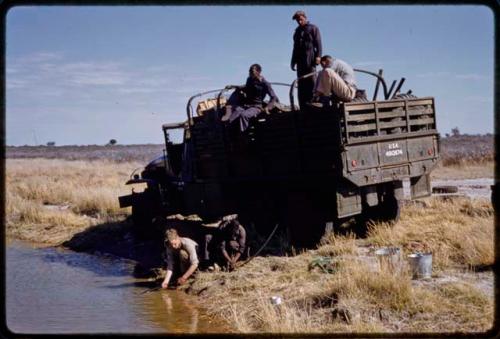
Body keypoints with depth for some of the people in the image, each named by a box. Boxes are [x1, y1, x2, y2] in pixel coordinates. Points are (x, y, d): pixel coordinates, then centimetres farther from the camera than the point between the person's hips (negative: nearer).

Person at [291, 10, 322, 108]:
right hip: (300, 61, 6)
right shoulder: (297, 31, 23)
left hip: (310, 60, -6)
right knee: (301, 84, 1)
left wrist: (318, 56, -15)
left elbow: (318, 43, -2)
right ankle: (303, 107, 0)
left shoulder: (313, 28, 7)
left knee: (311, 82, -12)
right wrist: (293, 61, 19)